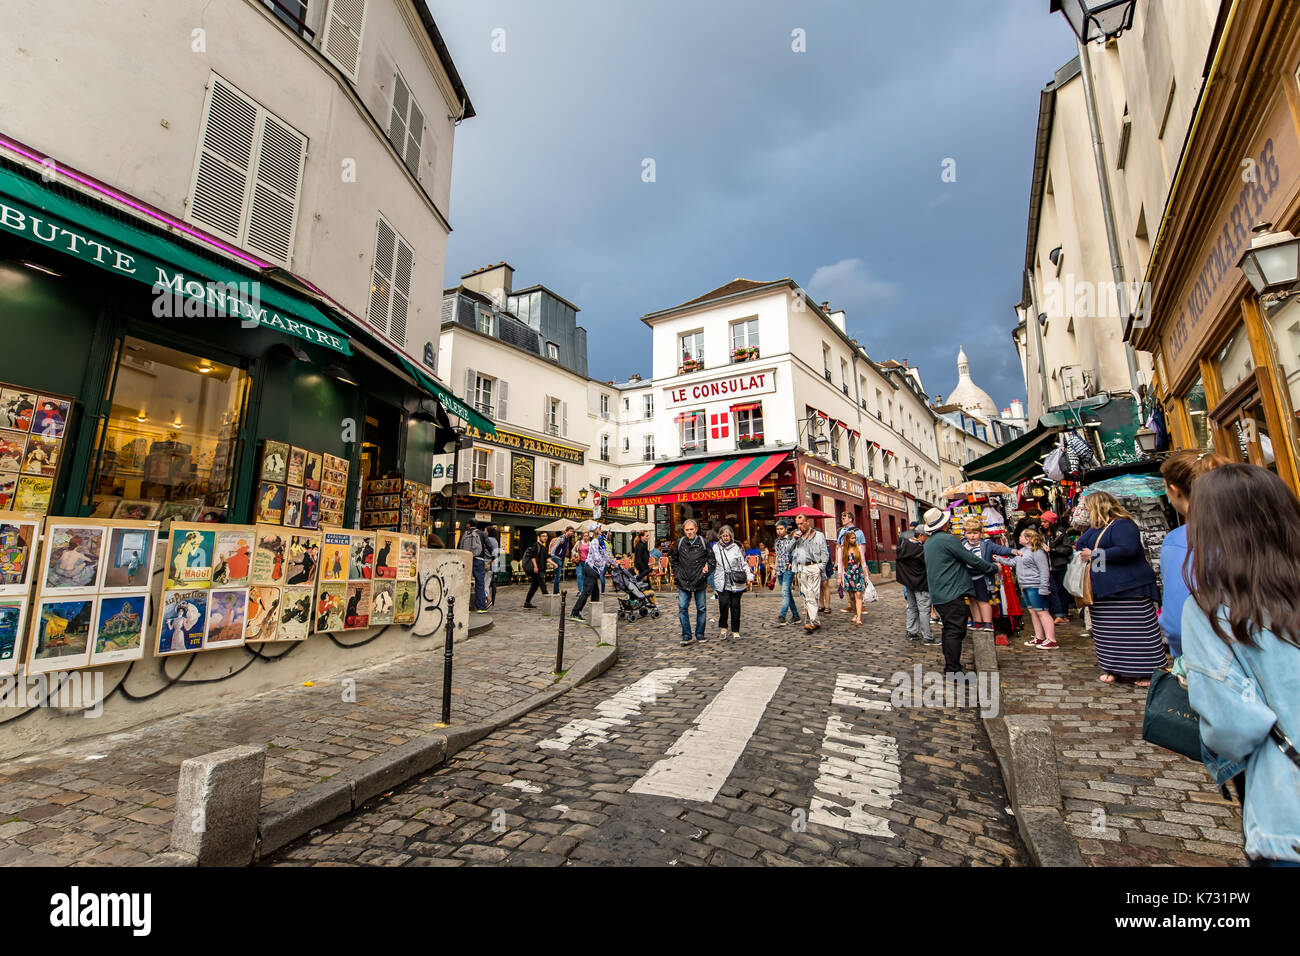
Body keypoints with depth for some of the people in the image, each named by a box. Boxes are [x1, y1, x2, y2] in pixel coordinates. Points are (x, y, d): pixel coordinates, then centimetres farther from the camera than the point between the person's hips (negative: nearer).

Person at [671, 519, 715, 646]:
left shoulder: (703, 543, -1)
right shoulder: (680, 542, 3)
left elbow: (712, 558, 8)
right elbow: (674, 560, 17)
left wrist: (707, 567, -8)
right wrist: (677, 573, 7)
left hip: (699, 582, -1)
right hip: (683, 583, 1)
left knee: (701, 609, 7)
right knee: (682, 608, -5)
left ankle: (700, 635, 20)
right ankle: (687, 636, 3)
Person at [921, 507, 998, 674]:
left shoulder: (928, 542, 15)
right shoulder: (948, 539, -13)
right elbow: (972, 559, -8)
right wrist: (994, 567, 7)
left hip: (938, 594, 9)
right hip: (952, 592, -9)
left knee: (949, 629, 16)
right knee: (956, 631, -6)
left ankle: (949, 667, 23)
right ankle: (954, 670, -6)